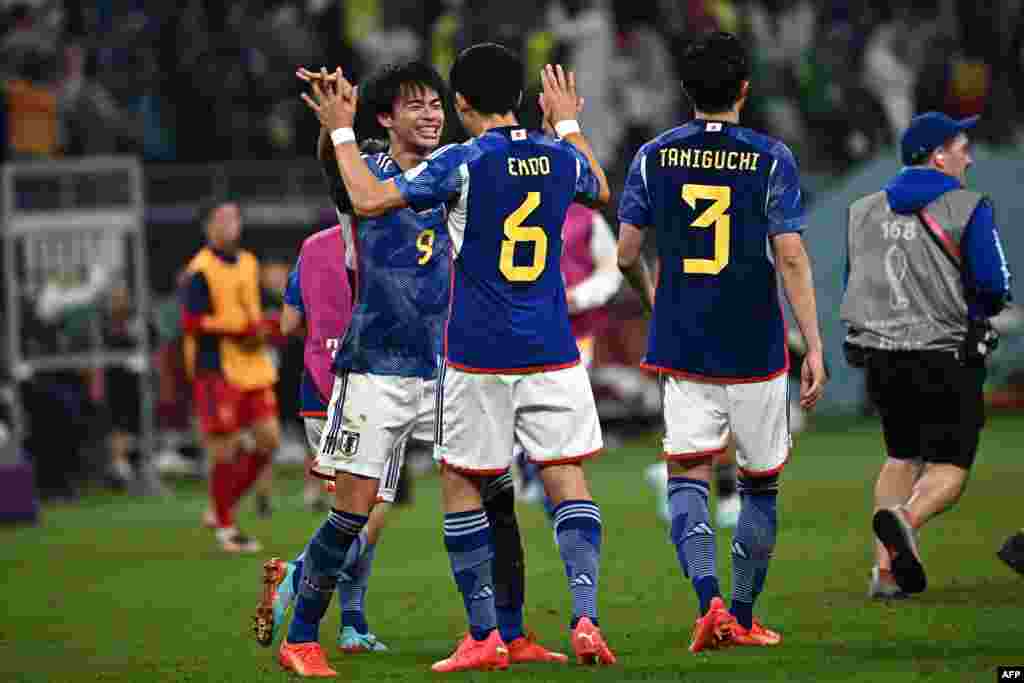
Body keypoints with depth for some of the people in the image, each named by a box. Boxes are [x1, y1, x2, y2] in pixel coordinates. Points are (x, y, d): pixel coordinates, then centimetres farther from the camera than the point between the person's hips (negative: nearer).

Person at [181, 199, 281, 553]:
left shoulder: (249, 263, 14)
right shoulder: (201, 270, -10)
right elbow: (192, 322, -15)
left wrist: (264, 327, 6)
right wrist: (239, 332, -19)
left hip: (252, 367, 7)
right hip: (217, 368, -7)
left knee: (269, 439, 3)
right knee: (225, 450, -4)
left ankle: (225, 506, 20)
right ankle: (225, 528, 8)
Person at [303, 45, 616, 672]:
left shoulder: (463, 163, -11)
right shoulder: (562, 159, 3)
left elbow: (370, 199, -11)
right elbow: (601, 192, 28)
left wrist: (342, 132, 3)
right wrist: (568, 123, 41)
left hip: (478, 356, -3)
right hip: (552, 353, 3)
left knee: (462, 483, 8)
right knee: (567, 477, 4)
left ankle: (485, 637, 7)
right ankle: (586, 616, -14)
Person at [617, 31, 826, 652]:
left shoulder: (654, 156, 2)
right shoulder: (771, 159, -6)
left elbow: (626, 255, 4)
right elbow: (791, 258, -11)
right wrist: (814, 348, -7)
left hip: (682, 346, 1)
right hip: (756, 353, -1)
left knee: (688, 479, 0)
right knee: (761, 484, 14)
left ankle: (711, 602, -22)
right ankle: (743, 620, 19)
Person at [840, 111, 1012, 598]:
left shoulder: (864, 210, 10)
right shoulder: (967, 208, -7)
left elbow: (857, 287, 16)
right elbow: (993, 289, -10)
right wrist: (980, 306, 12)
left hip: (878, 355, 5)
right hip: (947, 355, -5)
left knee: (902, 457, 21)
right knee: (950, 467, 2)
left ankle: (886, 571, 9)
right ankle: (905, 519, -30)